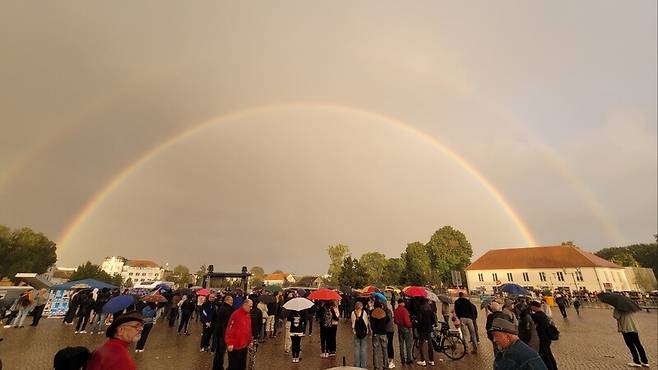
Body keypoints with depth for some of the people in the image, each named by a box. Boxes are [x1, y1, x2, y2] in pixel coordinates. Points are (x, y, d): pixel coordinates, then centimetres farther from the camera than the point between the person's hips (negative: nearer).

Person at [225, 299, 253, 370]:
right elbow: (229, 329, -18)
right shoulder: (236, 314, -18)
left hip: (244, 346, 7)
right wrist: (229, 343, -18)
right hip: (234, 346, -7)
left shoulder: (248, 315, 7)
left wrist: (249, 341, 14)